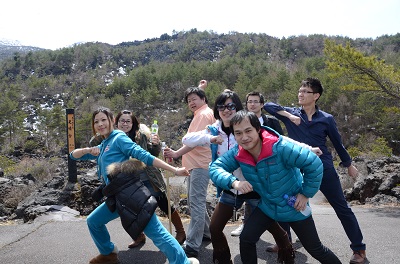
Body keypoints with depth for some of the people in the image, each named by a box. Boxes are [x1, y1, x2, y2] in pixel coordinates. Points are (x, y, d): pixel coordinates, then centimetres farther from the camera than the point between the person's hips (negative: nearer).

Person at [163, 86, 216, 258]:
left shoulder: (204, 114, -9)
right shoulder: (201, 114, 25)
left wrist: (177, 153, -29)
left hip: (200, 164, -11)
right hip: (196, 163, 11)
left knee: (196, 203, -14)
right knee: (194, 201, 18)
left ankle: (192, 246, -15)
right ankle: (205, 232, 31)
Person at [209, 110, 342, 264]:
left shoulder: (280, 147, -33)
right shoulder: (237, 153, -16)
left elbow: (315, 164, -29)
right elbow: (214, 168, -15)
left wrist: (306, 194, -19)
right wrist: (234, 182, -33)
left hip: (295, 207, -4)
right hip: (267, 206, 4)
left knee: (315, 249, 10)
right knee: (246, 240, -7)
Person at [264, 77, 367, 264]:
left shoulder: (327, 119, -2)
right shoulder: (291, 114, 0)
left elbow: (337, 143, 9)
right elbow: (268, 106, -5)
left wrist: (349, 165, 18)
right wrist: (288, 115, -17)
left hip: (324, 169, -1)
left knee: (342, 209, 6)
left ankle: (359, 249, 21)